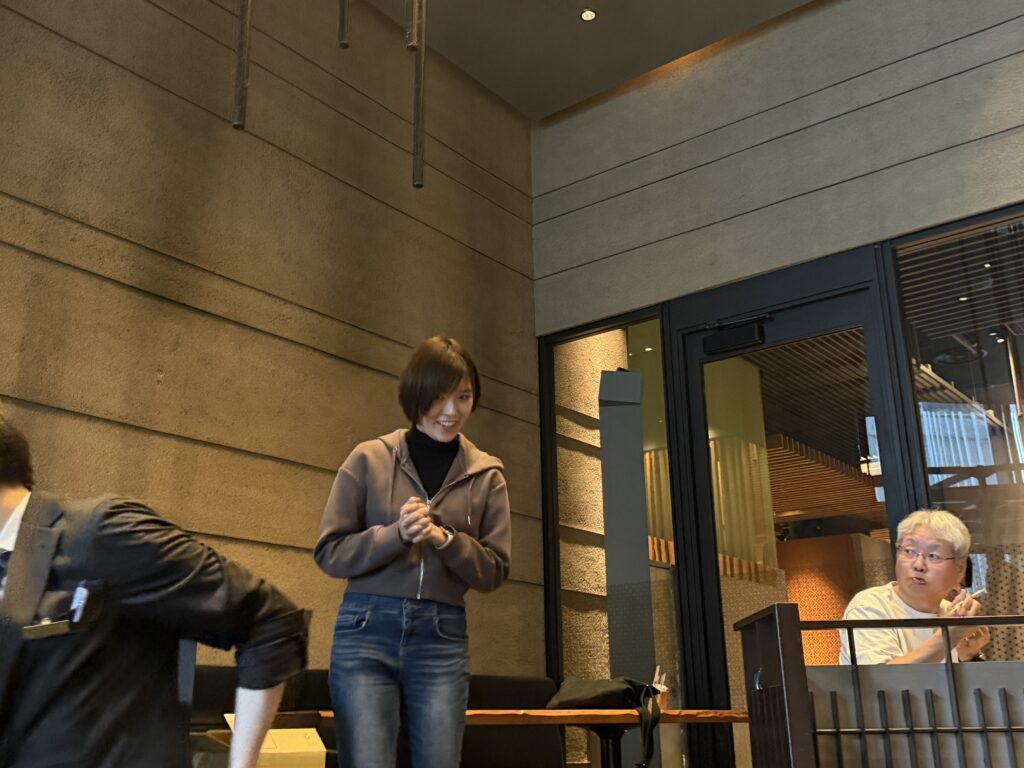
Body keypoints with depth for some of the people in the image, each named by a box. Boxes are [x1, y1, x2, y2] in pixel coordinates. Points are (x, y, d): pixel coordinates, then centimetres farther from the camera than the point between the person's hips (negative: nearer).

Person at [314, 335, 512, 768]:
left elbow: (494, 572, 5)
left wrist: (443, 539, -12)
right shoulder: (369, 459, 2)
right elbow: (329, 553, 1)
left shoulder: (486, 475, 7)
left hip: (442, 638, 2)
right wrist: (396, 534, -14)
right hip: (367, 631, -1)